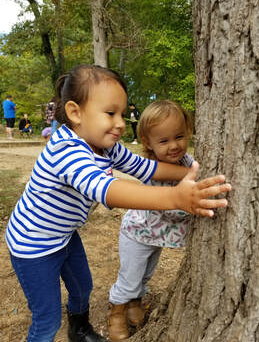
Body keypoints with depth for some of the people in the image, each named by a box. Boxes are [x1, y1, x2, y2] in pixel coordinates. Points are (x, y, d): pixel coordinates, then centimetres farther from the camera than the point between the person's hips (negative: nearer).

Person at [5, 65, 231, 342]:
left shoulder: (107, 147, -10)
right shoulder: (65, 150, -38)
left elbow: (144, 167, -2)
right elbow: (103, 189, -53)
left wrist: (192, 173, -11)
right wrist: (175, 197, -64)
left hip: (65, 234, 8)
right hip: (33, 244, -8)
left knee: (83, 287, 26)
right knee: (48, 320, 4)